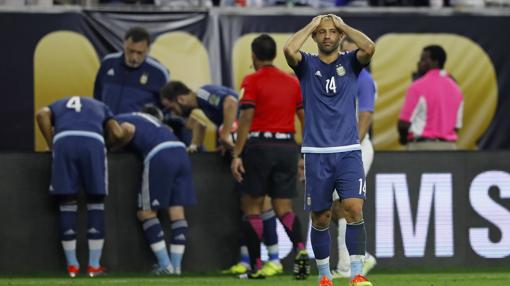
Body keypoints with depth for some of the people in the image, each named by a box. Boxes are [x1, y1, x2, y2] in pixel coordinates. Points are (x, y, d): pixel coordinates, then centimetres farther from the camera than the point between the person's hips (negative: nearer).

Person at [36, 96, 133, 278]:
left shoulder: (59, 106, 37)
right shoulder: (100, 107, 37)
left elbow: (42, 115, 11)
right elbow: (118, 134, 19)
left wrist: (52, 145, 18)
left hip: (63, 140, 0)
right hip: (93, 141, 0)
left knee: (67, 203, 10)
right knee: (96, 202, 11)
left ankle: (72, 265, 10)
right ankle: (94, 265, 9)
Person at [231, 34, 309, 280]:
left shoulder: (252, 81, -3)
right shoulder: (292, 82, 11)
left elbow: (246, 120, -11)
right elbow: (306, 119, 10)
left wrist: (236, 155, -11)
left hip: (260, 145, -4)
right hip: (287, 146, 4)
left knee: (251, 207, 8)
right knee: (284, 208, 8)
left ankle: (256, 266, 4)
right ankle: (300, 248, -19)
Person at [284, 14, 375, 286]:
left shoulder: (350, 62, 8)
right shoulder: (307, 65, 6)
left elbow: (369, 47, -14)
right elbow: (289, 50, -16)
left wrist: (343, 26, -2)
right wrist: (311, 25, -3)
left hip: (348, 151, 0)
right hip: (316, 153, 0)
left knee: (354, 208, -16)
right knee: (320, 219, 6)